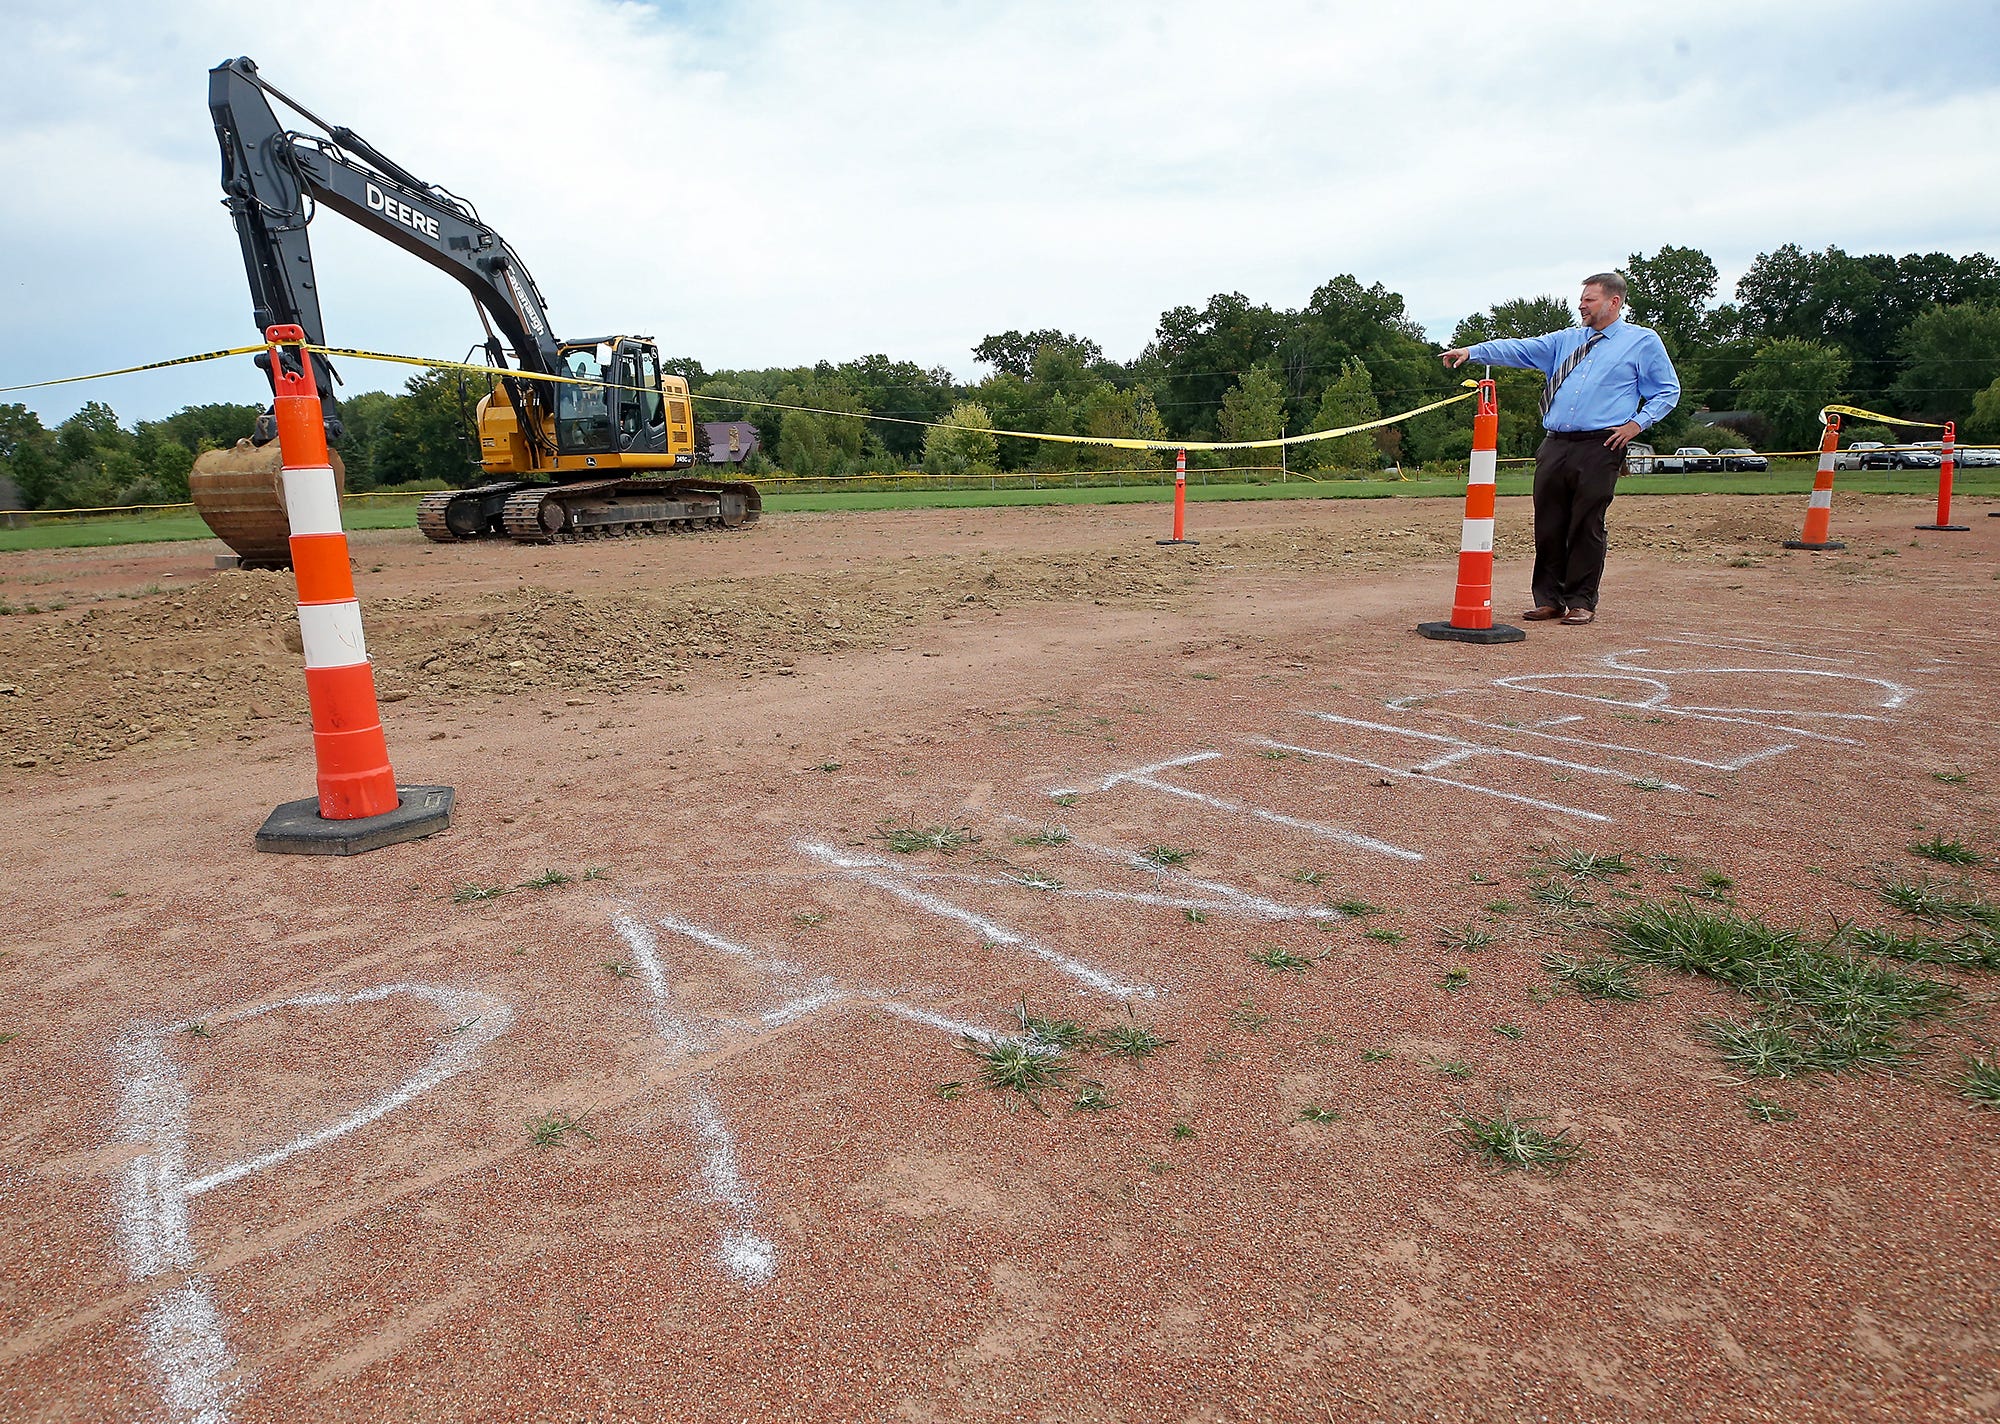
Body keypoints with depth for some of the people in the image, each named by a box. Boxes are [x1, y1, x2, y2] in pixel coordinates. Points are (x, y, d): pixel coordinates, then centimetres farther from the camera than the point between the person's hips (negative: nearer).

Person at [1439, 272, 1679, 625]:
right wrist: (1472, 351, -3)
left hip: (1600, 447, -4)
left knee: (1587, 526, -3)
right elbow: (1520, 349, 9)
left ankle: (1581, 602, 7)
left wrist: (1637, 423, -4)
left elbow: (1668, 390, 9)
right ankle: (1549, 599, 12)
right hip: (1554, 446, 4)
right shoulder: (1566, 340, 19)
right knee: (1548, 526, 3)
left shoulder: (1643, 342, 8)